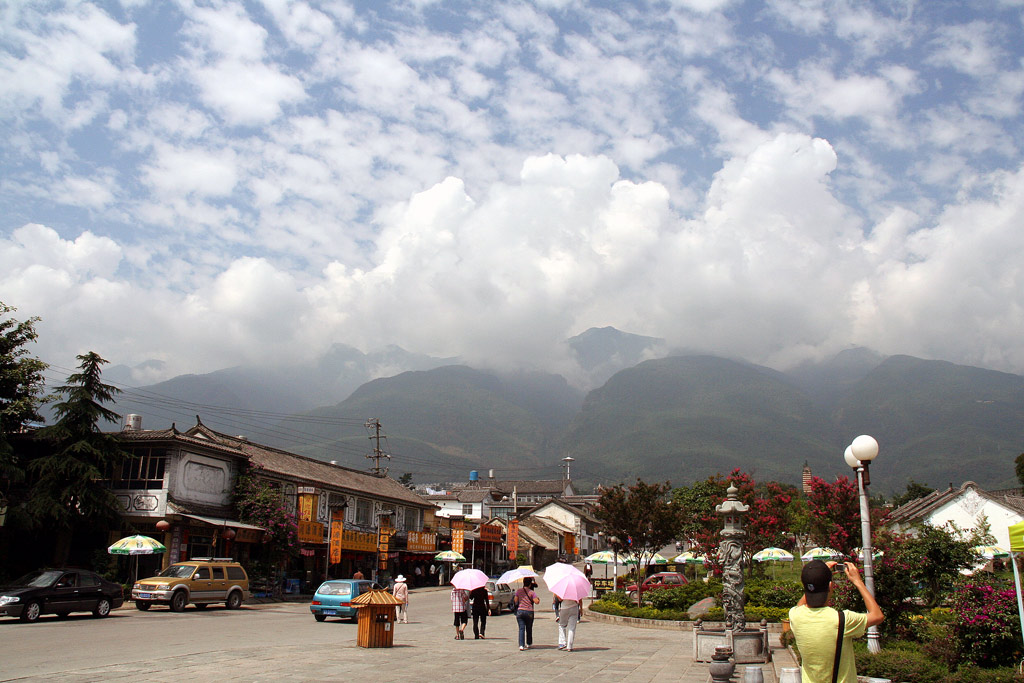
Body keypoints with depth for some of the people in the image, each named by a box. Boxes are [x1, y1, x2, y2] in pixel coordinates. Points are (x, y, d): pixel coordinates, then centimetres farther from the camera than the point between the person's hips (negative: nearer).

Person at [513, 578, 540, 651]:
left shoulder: (518, 591, 4)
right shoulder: (531, 592, -3)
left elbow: (515, 601, 3)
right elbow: (536, 602, -11)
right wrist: (538, 599, 10)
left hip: (520, 611, 1)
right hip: (529, 612, -1)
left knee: (521, 628, 1)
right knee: (529, 629, 16)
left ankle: (521, 645, -10)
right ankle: (528, 643, 27)